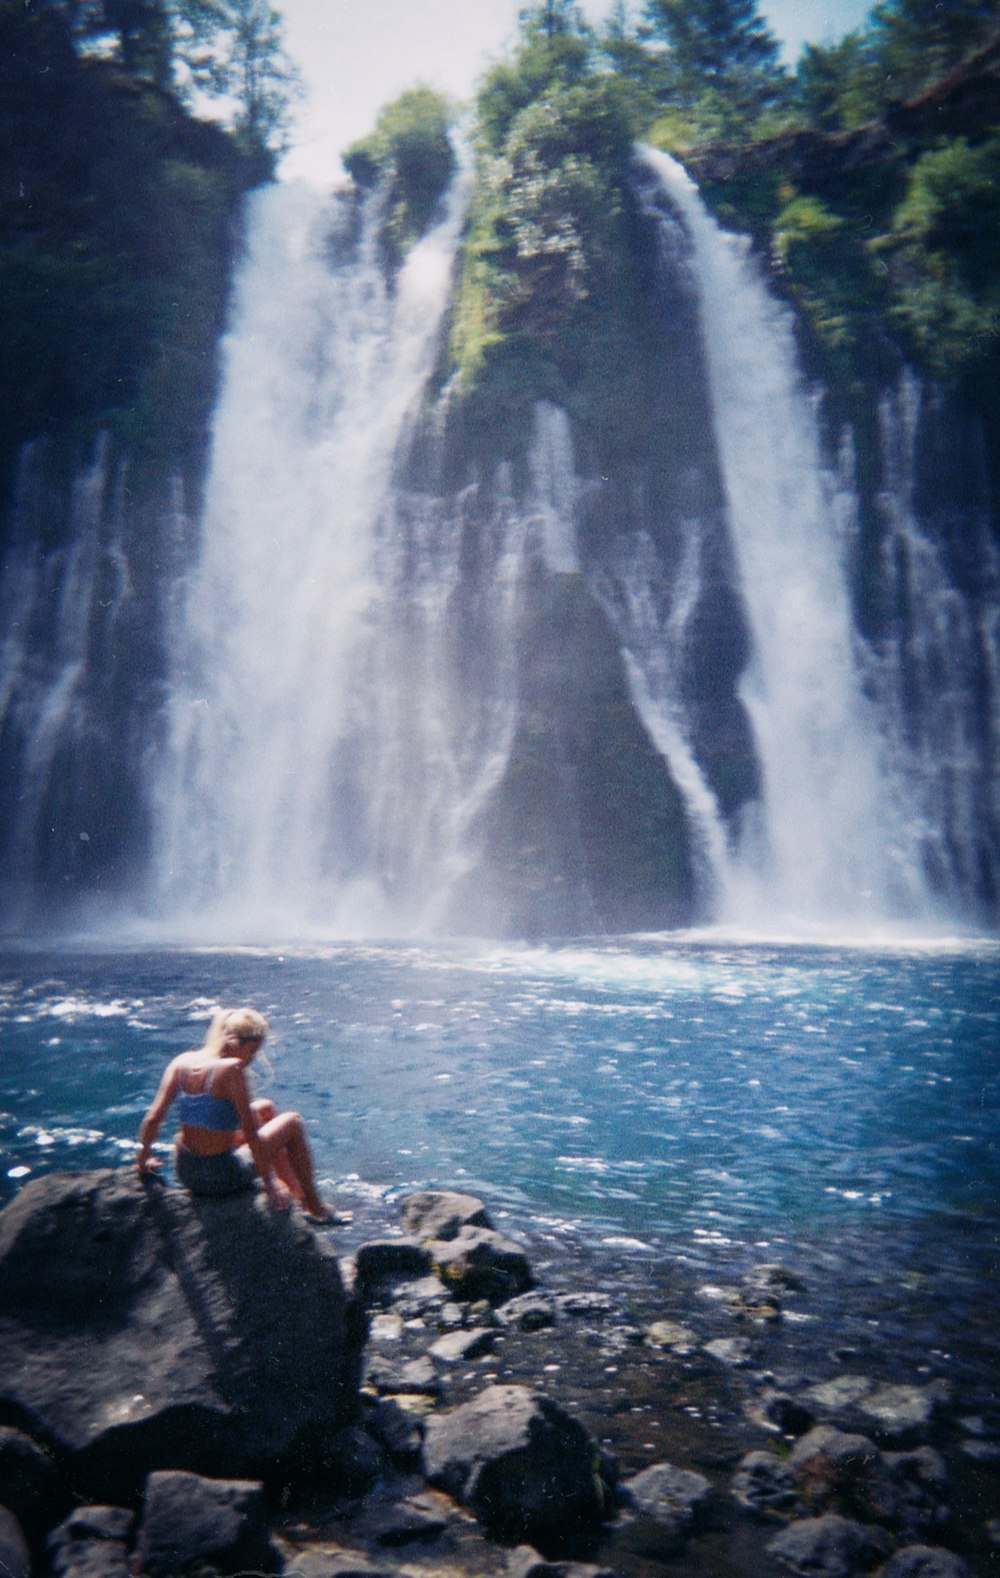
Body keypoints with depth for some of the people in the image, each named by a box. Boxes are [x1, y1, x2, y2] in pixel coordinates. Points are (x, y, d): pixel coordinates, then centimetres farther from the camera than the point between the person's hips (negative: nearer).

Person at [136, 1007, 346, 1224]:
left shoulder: (181, 1062, -2)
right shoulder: (231, 1069, -21)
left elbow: (152, 1119, -1)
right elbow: (250, 1133, -19)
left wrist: (143, 1158, 15)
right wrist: (269, 1185, -13)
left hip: (186, 1173, 7)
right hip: (223, 1178, -7)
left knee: (266, 1109, 27)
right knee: (293, 1123, 13)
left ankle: (299, 1193, 39)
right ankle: (315, 1208, 21)